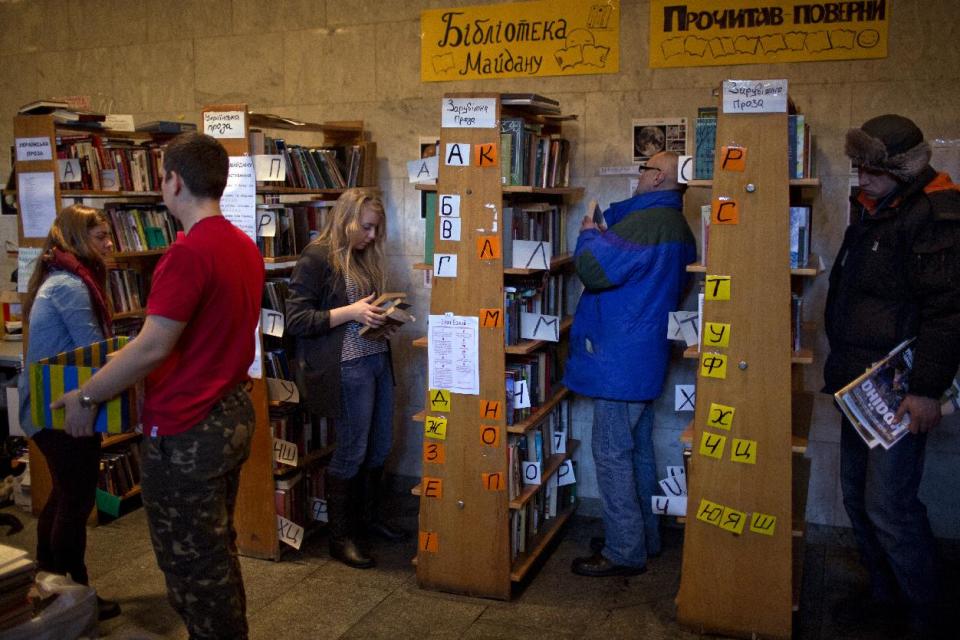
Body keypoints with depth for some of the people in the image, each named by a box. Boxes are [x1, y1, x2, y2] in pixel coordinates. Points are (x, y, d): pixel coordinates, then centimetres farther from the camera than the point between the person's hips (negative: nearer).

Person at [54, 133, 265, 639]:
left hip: (185, 430, -9)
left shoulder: (187, 253, -21)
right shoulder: (246, 247, 5)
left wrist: (85, 397, -10)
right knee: (217, 549, 22)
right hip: (234, 415, 9)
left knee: (190, 563, 6)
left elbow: (152, 348, -22)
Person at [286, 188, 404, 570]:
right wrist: (350, 312, -21)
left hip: (377, 359, 8)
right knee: (351, 451, 1)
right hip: (346, 367, -8)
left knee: (380, 445, 15)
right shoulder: (317, 258, -11)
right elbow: (295, 320, -15)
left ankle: (369, 516, 35)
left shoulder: (364, 258, 14)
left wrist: (384, 313, 5)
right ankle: (341, 538, 16)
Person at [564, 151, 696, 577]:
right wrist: (604, 234, 17)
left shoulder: (642, 224, -20)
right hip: (647, 359, 10)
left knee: (612, 454, -2)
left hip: (620, 361, -10)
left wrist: (589, 235, -7)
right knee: (639, 449, 18)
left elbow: (595, 269, -27)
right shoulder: (677, 227, 14)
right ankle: (644, 537, 30)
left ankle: (624, 552, 6)